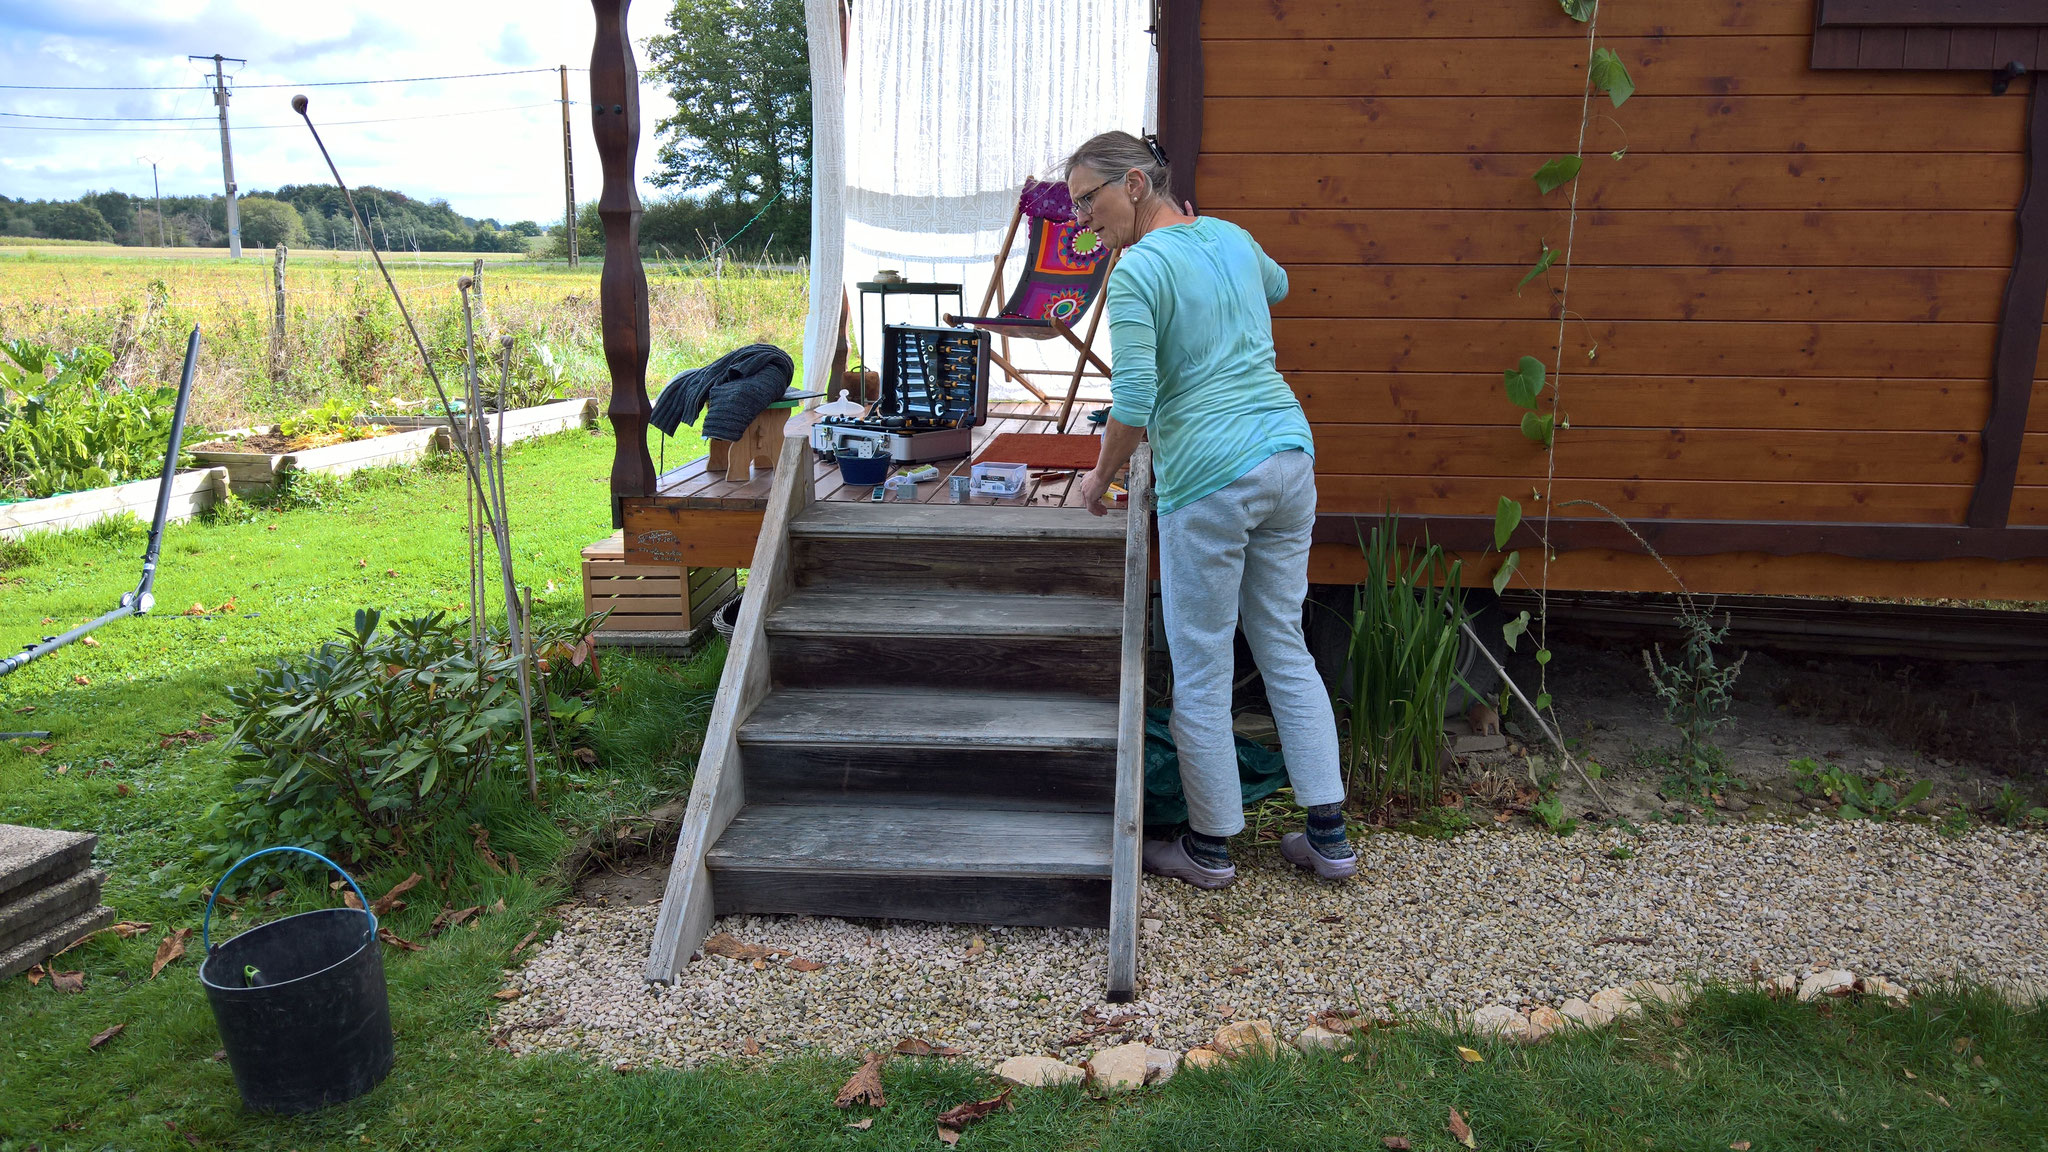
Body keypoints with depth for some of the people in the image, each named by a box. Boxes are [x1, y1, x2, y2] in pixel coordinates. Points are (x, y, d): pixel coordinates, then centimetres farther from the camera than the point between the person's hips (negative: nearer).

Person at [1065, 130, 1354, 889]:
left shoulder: (1137, 272, -11)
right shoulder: (1231, 237, 12)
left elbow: (1132, 407, -17)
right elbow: (1275, 286, 36)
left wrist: (1100, 478, 0)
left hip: (1209, 477, -8)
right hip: (1289, 456, 8)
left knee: (1201, 669, 6)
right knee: (1284, 643, 17)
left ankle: (1211, 847, 19)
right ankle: (1329, 835, 22)